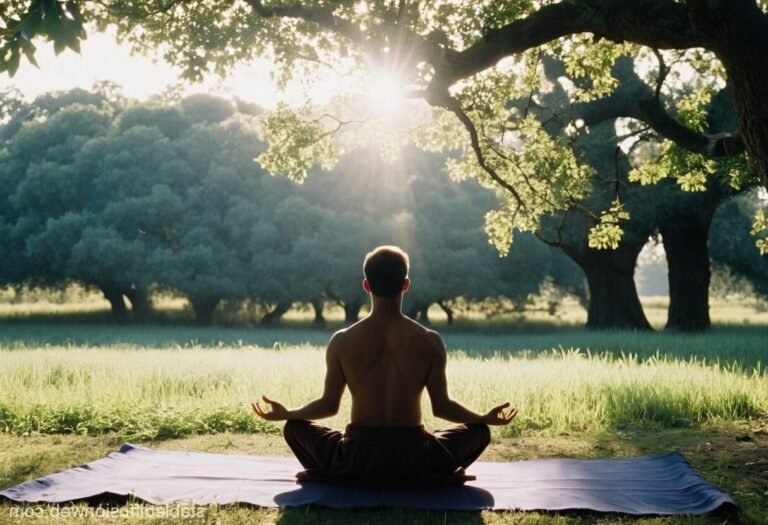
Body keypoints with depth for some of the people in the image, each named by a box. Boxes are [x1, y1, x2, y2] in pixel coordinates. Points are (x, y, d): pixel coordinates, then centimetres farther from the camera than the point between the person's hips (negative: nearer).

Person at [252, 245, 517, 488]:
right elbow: (442, 406, -1)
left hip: (359, 458, 1)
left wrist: (284, 414, 20)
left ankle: (330, 475, 5)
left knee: (295, 428, 25)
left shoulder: (342, 341, -7)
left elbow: (329, 405, 1)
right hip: (414, 461, 0)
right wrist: (486, 417, 17)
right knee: (479, 431, 22)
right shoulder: (429, 341, -8)